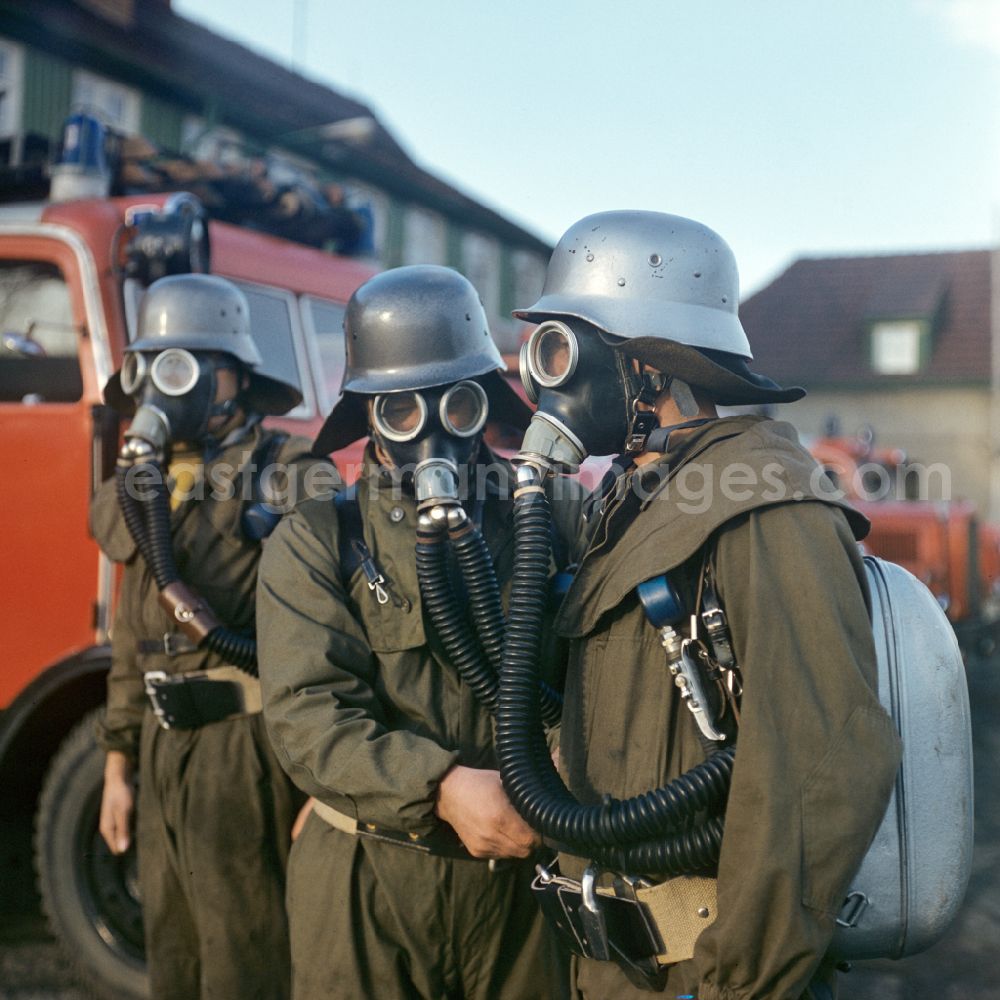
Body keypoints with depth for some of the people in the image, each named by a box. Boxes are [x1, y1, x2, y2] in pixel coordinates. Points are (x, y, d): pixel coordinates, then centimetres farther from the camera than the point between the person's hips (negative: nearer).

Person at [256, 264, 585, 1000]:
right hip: (368, 886, -1)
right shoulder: (315, 543, -3)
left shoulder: (553, 516, 1)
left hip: (527, 871, 2)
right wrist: (442, 787, -26)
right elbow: (308, 715, -14)